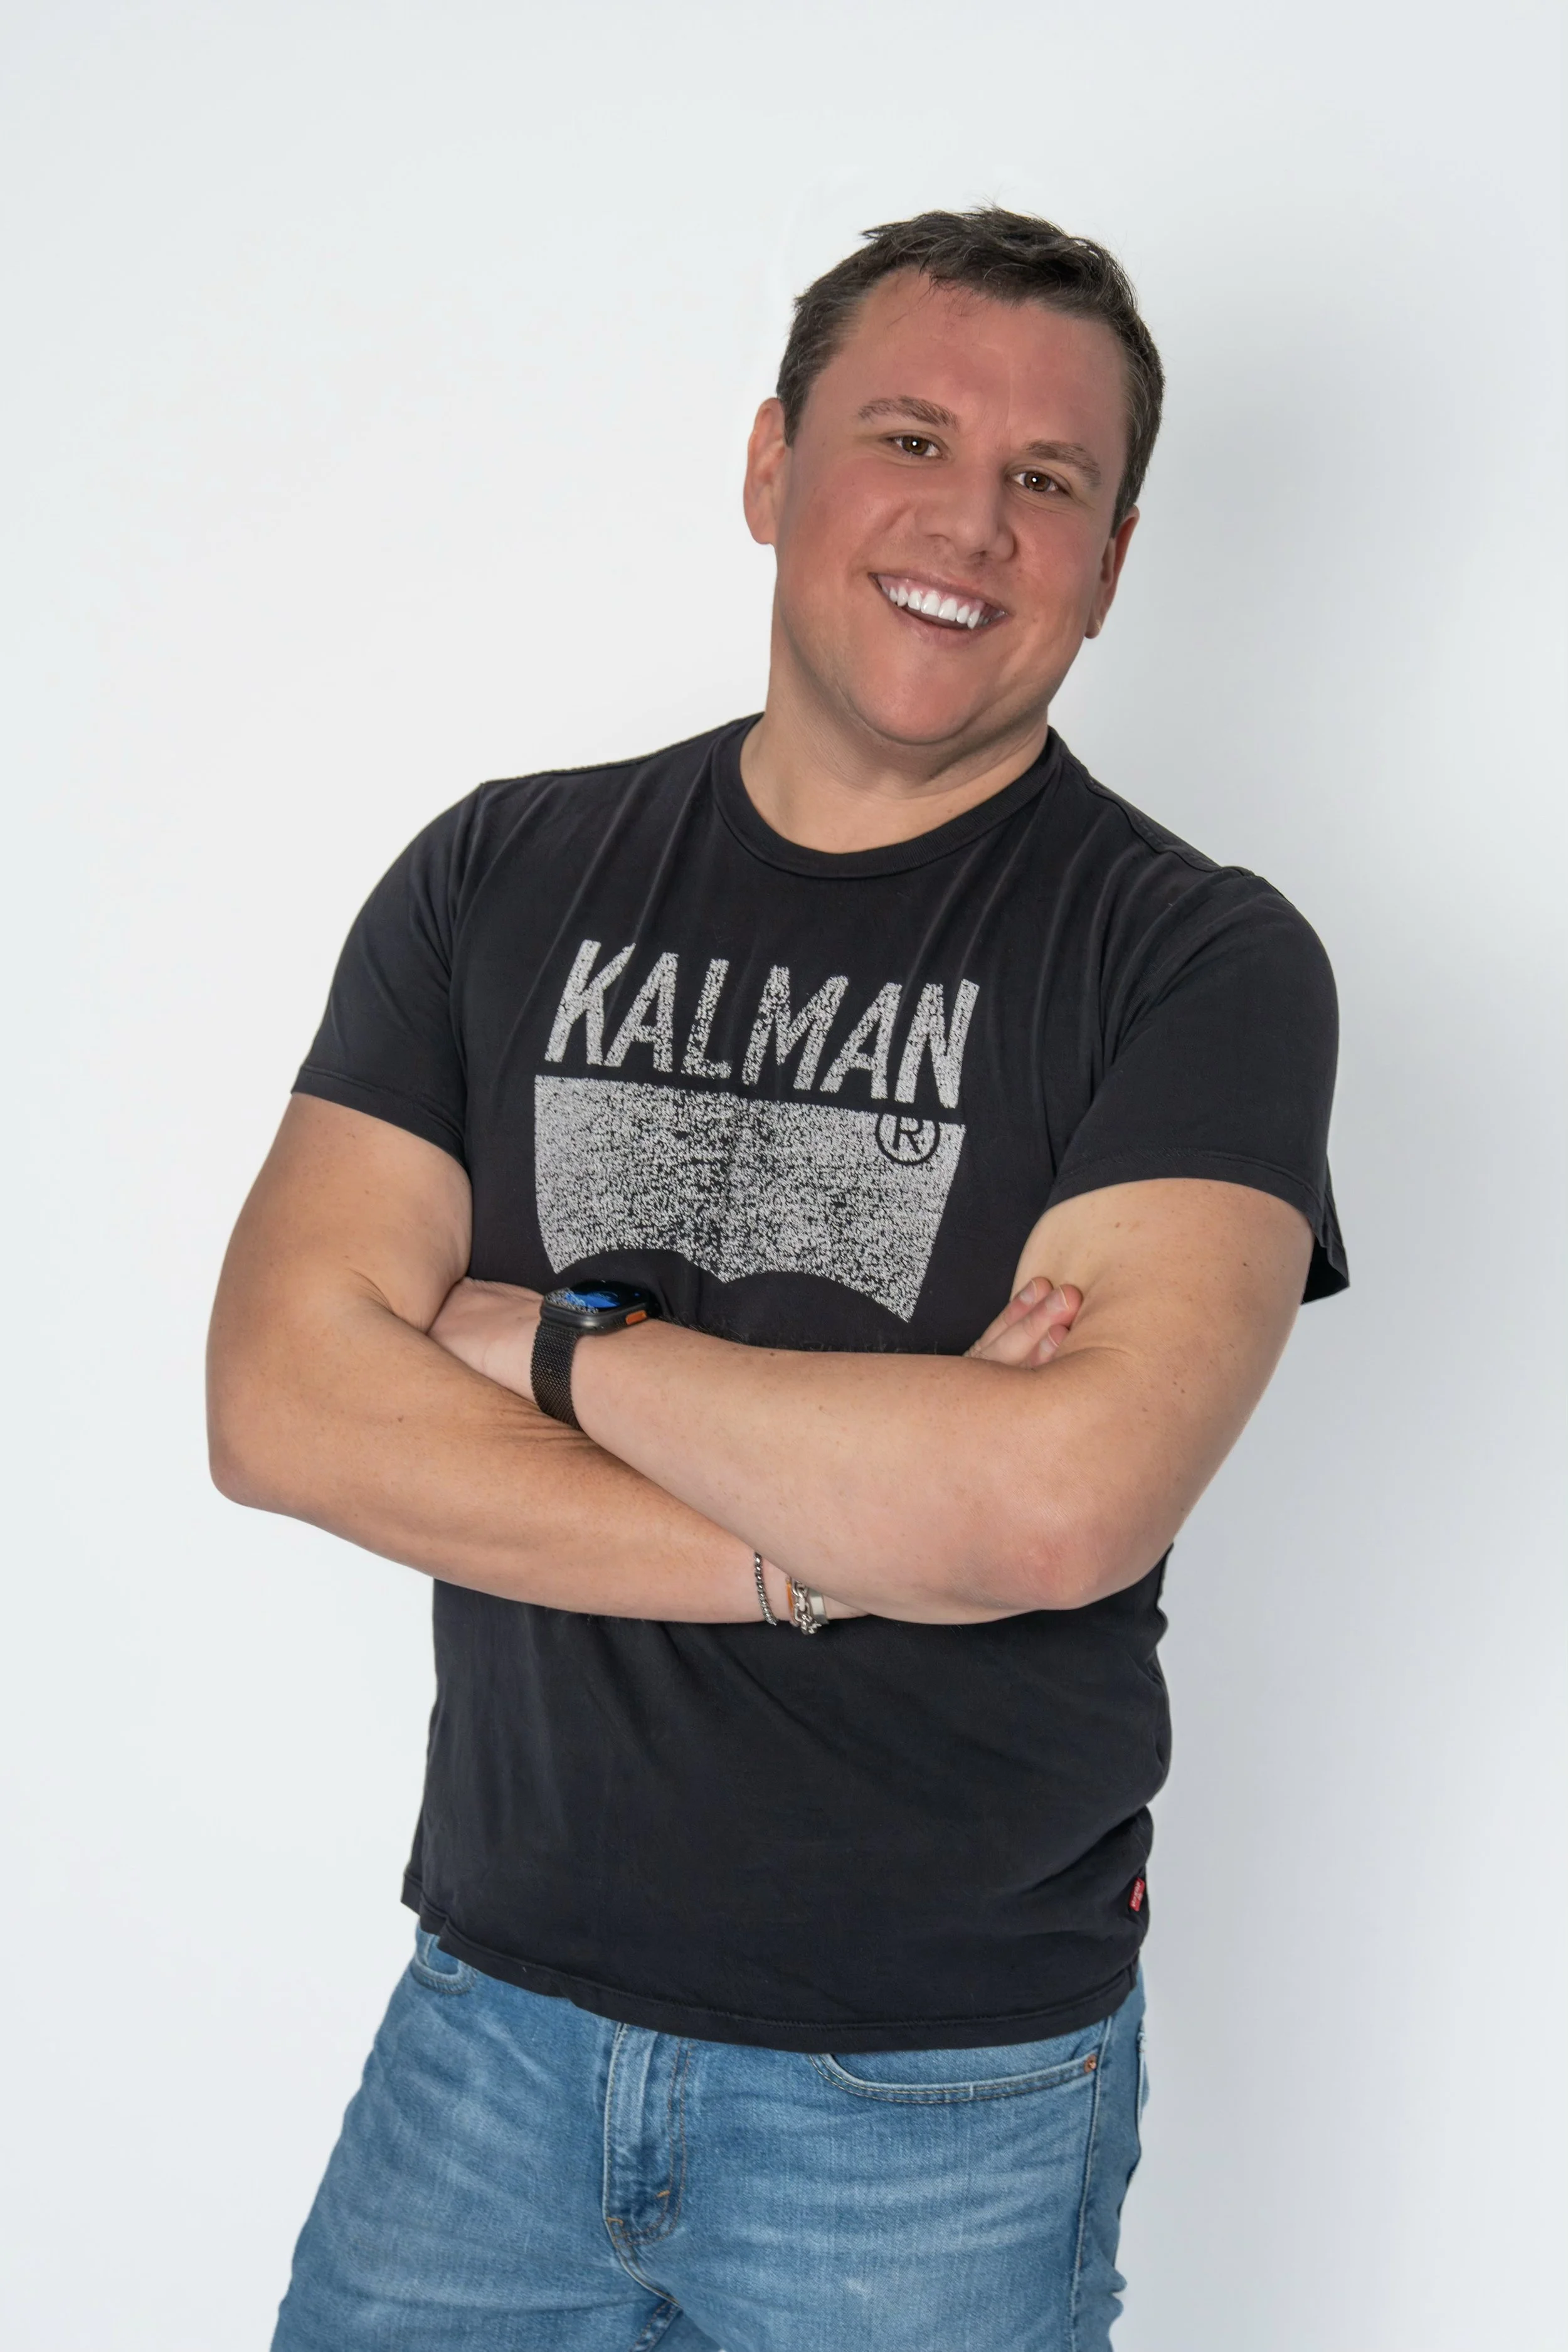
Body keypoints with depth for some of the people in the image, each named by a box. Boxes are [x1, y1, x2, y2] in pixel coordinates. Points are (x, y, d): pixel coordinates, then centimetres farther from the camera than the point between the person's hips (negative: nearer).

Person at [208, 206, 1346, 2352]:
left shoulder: (1200, 961, -9)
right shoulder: (503, 880, 1)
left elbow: (1062, 1503, -24)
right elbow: (281, 1399, -9)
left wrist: (554, 1348, -14)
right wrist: (831, 1541, -18)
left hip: (936, 2099, -2)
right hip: (491, 2014, 3)